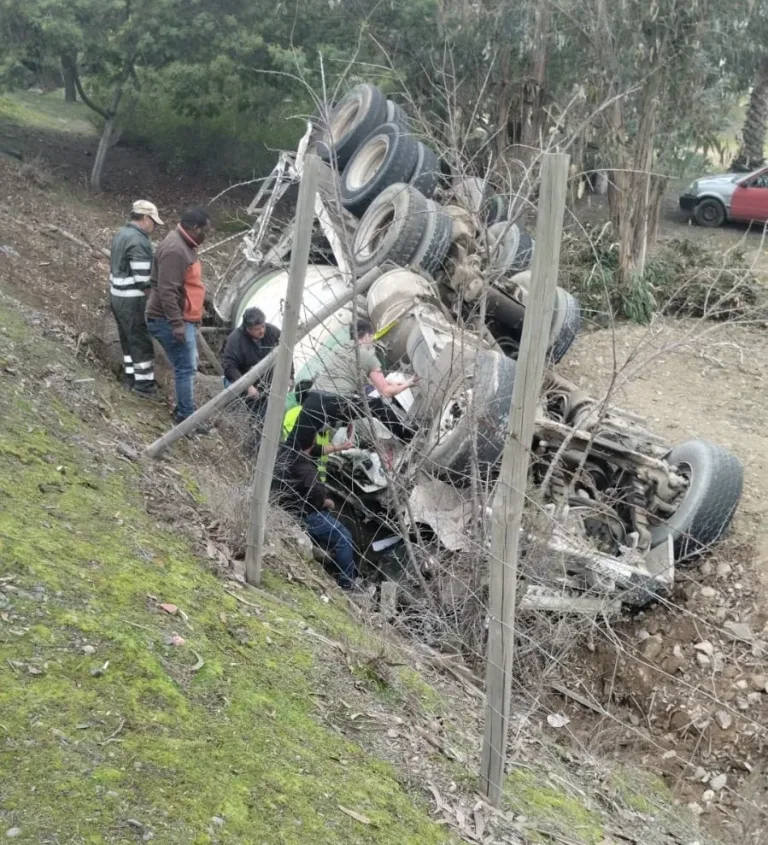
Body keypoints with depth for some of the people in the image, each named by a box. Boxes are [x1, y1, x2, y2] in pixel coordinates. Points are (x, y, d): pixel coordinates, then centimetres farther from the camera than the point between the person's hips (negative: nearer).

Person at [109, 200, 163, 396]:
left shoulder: (121, 235, 11)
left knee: (128, 339, 18)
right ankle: (144, 384, 5)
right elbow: (142, 279, -22)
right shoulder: (138, 241, -20)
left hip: (117, 296, 10)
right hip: (133, 301, -10)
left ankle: (130, 377, 26)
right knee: (142, 341, -1)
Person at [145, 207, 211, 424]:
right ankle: (186, 417, 0)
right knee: (186, 368, -6)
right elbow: (167, 291, -27)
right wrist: (177, 324, -28)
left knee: (189, 365, 18)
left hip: (183, 318, 11)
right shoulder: (175, 249, -22)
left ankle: (184, 409, 28)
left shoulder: (185, 246, 12)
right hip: (170, 321, -11)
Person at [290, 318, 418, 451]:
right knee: (379, 407, 17)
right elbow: (386, 392, 9)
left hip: (314, 401, 4)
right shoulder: (368, 357, 6)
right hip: (338, 405, -4)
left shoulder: (338, 348, 24)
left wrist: (395, 383, 45)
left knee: (295, 448, 3)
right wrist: (406, 385, 27)